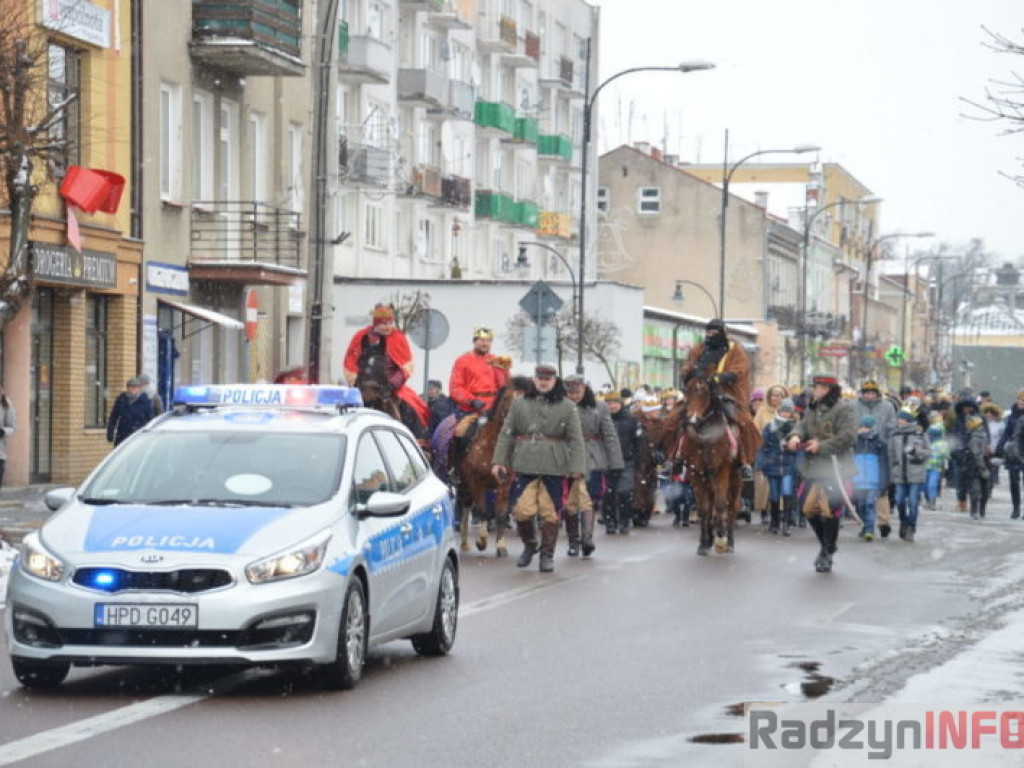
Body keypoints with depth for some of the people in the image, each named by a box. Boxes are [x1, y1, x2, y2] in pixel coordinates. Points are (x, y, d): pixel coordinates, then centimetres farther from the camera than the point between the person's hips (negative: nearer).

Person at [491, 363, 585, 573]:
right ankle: (529, 545, 21)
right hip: (524, 466, 1)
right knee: (521, 509, -5)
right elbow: (506, 434, 9)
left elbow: (575, 439, 1)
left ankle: (547, 554, 15)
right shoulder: (520, 404, 9)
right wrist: (499, 461, 0)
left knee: (550, 512, 2)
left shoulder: (567, 407, 4)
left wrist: (577, 467, -9)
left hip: (554, 467, -1)